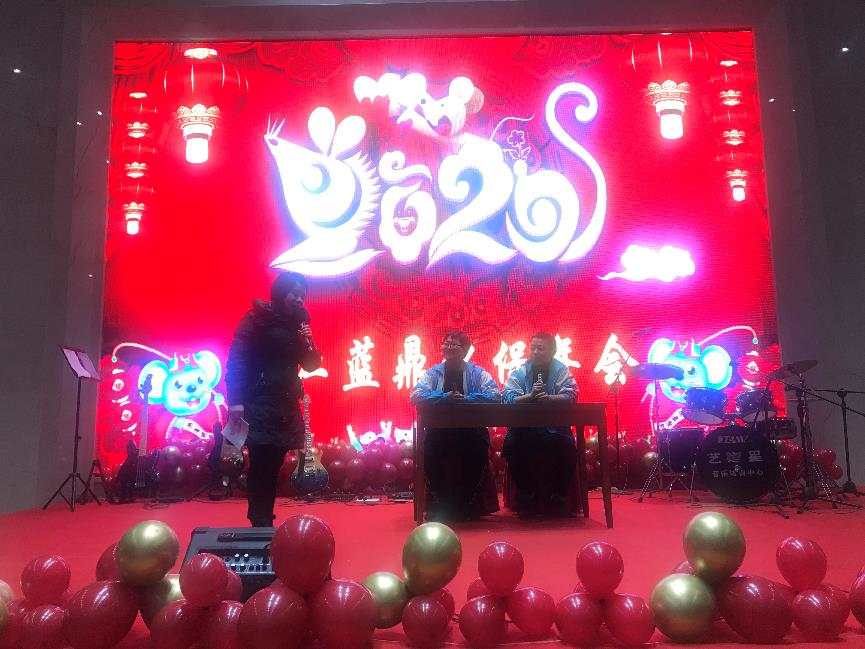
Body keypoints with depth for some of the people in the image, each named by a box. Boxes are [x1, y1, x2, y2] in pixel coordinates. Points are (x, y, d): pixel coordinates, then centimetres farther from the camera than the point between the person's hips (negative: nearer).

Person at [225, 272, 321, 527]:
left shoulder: (297, 324, 14)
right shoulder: (257, 318, -4)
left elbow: (312, 365, 13)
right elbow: (236, 360, -12)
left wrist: (308, 342, -7)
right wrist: (236, 401, -21)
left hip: (285, 408, 6)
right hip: (258, 406, -6)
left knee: (272, 466, 8)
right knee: (261, 466, -7)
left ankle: (263, 522, 17)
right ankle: (260, 524, 3)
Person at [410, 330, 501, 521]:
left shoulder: (477, 372, 5)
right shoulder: (433, 372, 8)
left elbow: (495, 394, -10)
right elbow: (416, 395, -7)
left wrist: (466, 398, -20)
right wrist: (444, 397, -20)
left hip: (471, 429, -1)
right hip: (440, 429, 1)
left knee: (479, 450, -28)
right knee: (429, 451, -26)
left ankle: (467, 504, -4)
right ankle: (441, 504, -3)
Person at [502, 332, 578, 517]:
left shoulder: (560, 370, 2)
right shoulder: (519, 372, 2)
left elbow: (570, 395, -13)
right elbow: (508, 398, -13)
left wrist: (549, 398, -34)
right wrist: (530, 396, -32)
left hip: (554, 427, 0)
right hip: (524, 428, 0)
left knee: (567, 449, -26)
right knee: (512, 447, -26)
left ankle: (558, 497, -1)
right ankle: (527, 497, -4)